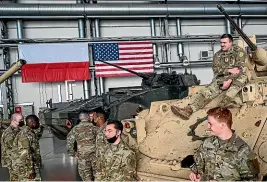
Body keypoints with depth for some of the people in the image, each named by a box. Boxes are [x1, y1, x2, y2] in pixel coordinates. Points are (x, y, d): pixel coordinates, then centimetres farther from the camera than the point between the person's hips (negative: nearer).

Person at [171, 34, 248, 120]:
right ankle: (189, 109, -37)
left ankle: (220, 107, -51)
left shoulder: (239, 51, -6)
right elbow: (216, 69, -2)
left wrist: (229, 80, -25)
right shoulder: (218, 55, 8)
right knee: (209, 90, -19)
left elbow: (240, 69, -14)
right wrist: (229, 70, -18)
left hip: (237, 77, -4)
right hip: (222, 77, 4)